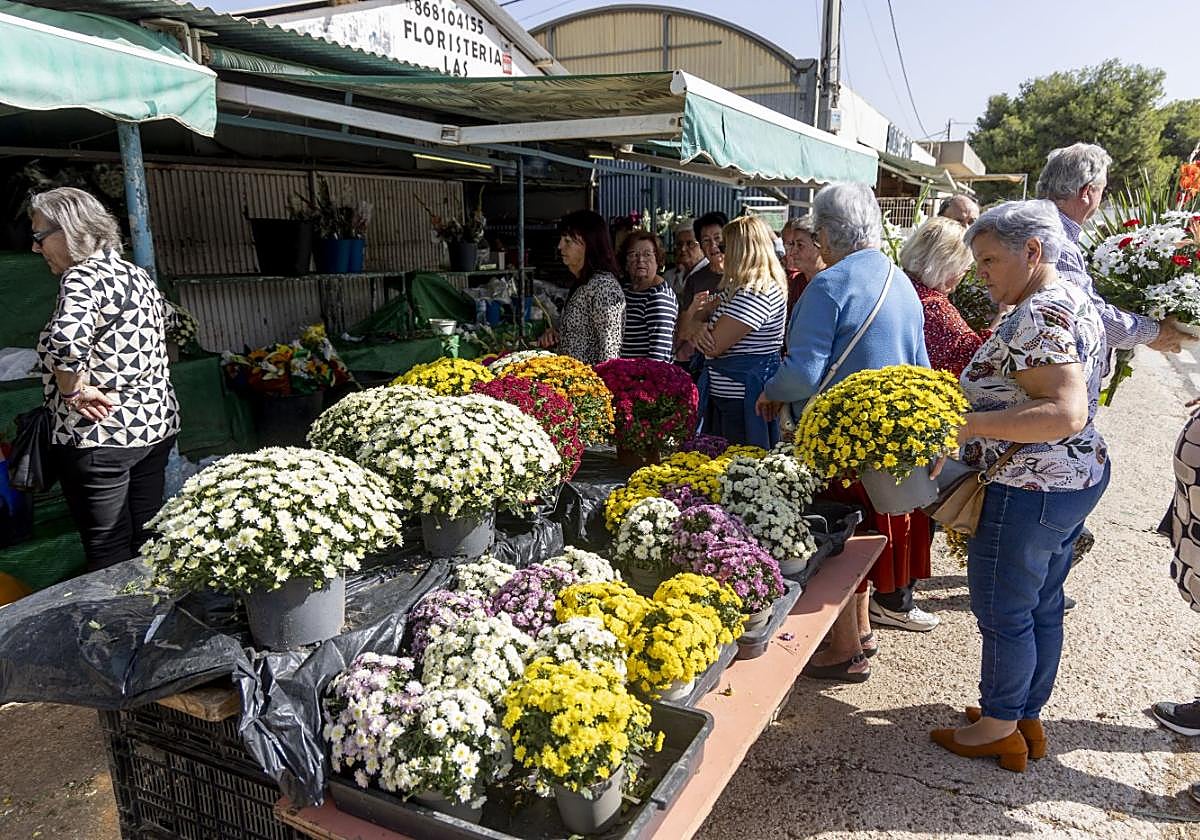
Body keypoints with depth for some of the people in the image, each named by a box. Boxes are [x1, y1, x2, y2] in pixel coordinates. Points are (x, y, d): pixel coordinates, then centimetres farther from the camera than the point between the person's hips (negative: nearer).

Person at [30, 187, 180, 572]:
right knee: (147, 542, 16)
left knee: (109, 554, 1)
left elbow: (64, 339, -35)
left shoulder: (84, 277, -15)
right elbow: (166, 315, 31)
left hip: (99, 436, -8)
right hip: (157, 422, 9)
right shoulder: (135, 274, 10)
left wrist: (73, 391, -19)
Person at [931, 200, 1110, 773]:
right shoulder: (1076, 302, 11)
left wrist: (969, 424, -32)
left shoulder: (1039, 315, -22)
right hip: (1078, 476, 11)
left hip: (1030, 491, -11)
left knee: (1002, 612, 5)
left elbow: (1066, 413, -32)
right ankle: (1028, 717, 34)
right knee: (1042, 609, 19)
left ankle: (999, 727, 22)